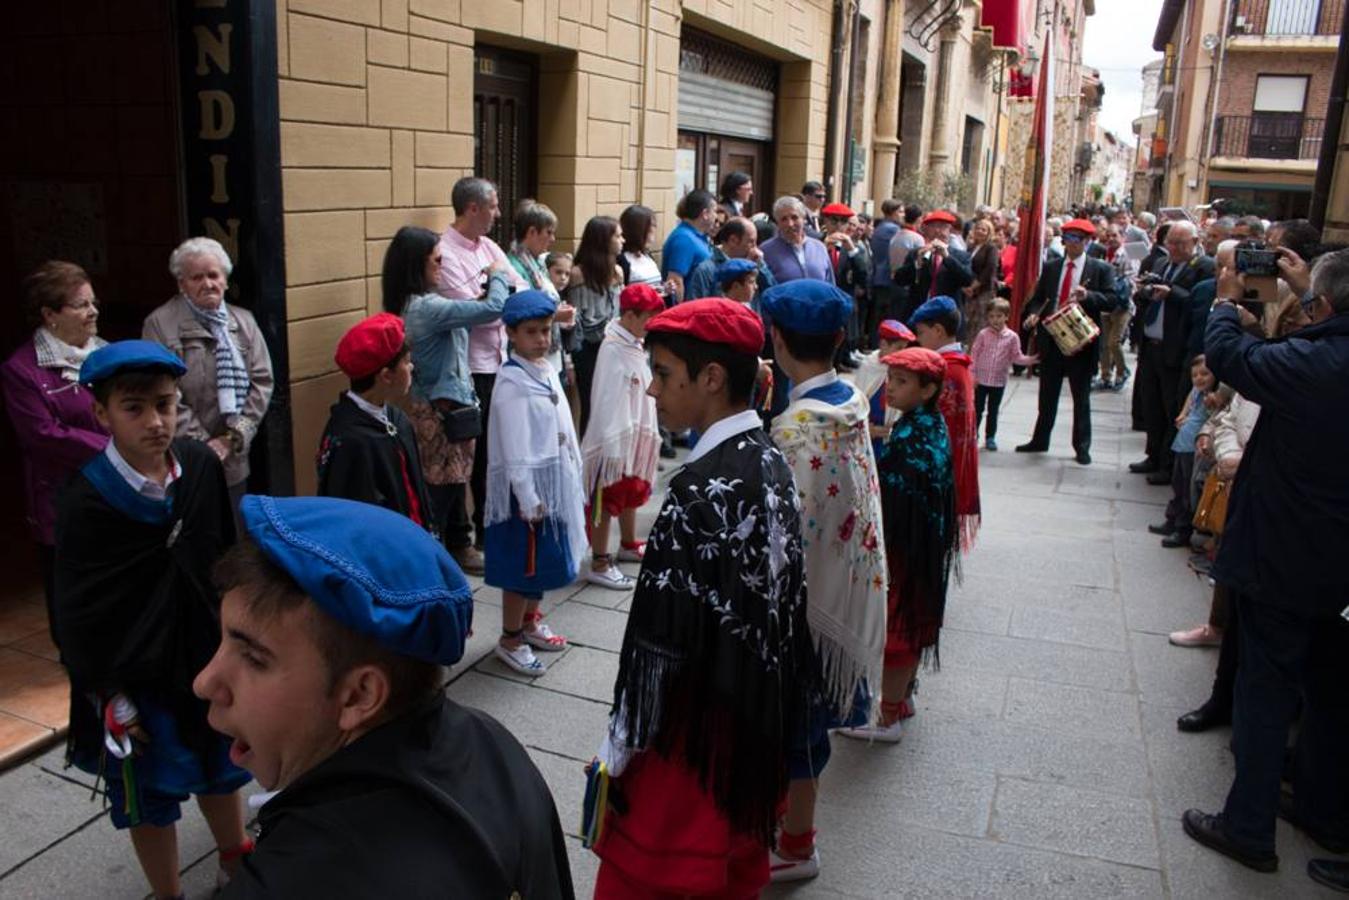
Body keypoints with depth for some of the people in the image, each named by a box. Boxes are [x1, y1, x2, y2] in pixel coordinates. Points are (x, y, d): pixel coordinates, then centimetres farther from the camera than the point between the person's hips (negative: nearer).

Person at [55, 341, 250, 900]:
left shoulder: (203, 466, -9)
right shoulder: (86, 500, -19)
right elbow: (79, 614, -12)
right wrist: (109, 695, -9)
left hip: (209, 657, 4)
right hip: (138, 676, -4)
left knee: (222, 769, 23)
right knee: (152, 797, 14)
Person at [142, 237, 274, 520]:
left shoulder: (243, 320, 9)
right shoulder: (160, 324, -5)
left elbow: (262, 380, 4)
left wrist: (234, 436, -7)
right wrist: (203, 445, -13)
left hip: (234, 460, 4)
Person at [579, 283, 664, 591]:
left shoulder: (633, 346, 7)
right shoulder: (612, 349, -21)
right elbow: (608, 403, -23)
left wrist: (648, 433, 15)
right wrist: (613, 447, -23)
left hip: (636, 435, 9)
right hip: (615, 440, -9)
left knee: (632, 491, 23)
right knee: (606, 500, -1)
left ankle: (629, 545, 40)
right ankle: (599, 563, 7)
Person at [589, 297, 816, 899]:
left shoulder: (702, 490, -27)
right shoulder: (771, 460, -1)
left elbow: (664, 637, -23)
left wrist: (620, 746, -11)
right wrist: (763, 700, 18)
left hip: (697, 720, -8)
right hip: (759, 708, 8)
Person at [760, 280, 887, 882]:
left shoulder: (799, 424, -26)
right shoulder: (851, 402, -2)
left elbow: (792, 532, -24)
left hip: (806, 595, -8)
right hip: (846, 581, 8)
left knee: (791, 714, 11)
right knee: (803, 713, 24)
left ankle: (794, 846, 30)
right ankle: (792, 817, 43)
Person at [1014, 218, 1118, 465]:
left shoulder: (1101, 269, -1)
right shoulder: (1051, 268, 10)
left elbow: (1111, 300, -9)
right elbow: (1038, 297, 10)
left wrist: (1088, 296, -26)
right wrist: (1034, 314, -10)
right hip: (1051, 338, 3)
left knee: (1081, 397, 5)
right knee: (1047, 394, 13)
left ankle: (1082, 447, 14)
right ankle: (1040, 440, 24)